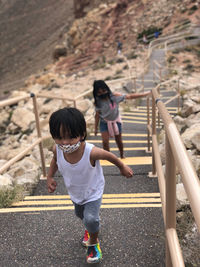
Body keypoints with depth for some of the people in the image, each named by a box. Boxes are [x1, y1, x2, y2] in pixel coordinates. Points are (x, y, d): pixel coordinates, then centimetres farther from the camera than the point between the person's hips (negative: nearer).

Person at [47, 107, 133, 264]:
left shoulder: (91, 152, -42)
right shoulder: (57, 150, -30)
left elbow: (109, 156, -20)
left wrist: (123, 167, -5)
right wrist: (50, 177, -12)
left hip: (93, 192, -5)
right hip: (75, 192, 5)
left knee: (91, 218, -17)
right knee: (80, 214, 28)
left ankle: (93, 243, 17)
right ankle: (90, 229, 63)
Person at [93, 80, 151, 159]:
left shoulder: (114, 96, -22)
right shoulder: (98, 102, -17)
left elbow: (130, 96, -20)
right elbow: (97, 115, -7)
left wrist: (147, 93, -22)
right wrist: (96, 128, -2)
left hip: (115, 121, 0)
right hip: (104, 122, 0)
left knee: (118, 140, 14)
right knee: (105, 141, -11)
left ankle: (122, 156, 39)